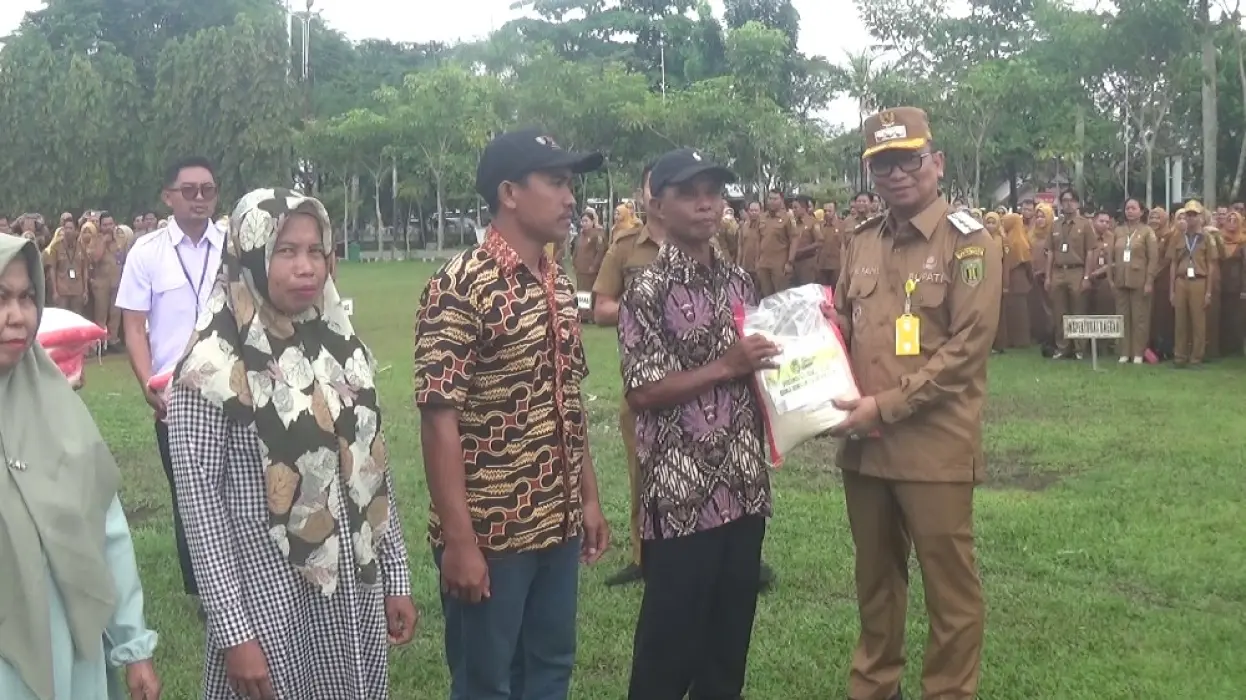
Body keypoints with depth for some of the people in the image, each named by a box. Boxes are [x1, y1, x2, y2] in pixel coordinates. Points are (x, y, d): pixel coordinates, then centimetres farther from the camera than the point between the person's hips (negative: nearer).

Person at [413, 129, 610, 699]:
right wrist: (459, 540, -21)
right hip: (489, 532, -7)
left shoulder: (558, 285, 8)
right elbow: (439, 420, -19)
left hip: (558, 525, 7)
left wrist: (589, 498, 14)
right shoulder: (460, 287, -16)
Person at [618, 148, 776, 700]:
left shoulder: (739, 280, 10)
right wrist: (724, 367, -17)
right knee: (671, 639, 4)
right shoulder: (648, 290, -9)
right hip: (681, 492, -6)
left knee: (732, 635, 15)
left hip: (744, 486, 6)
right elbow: (642, 394, -14)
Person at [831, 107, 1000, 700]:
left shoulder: (969, 243, -8)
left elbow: (967, 346, -15)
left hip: (934, 444, -5)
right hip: (863, 443, 6)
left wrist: (886, 405, -18)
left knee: (949, 582, 5)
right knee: (875, 573, 18)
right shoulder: (862, 242, 9)